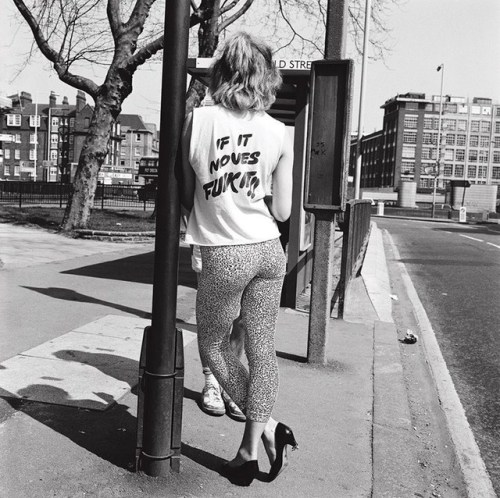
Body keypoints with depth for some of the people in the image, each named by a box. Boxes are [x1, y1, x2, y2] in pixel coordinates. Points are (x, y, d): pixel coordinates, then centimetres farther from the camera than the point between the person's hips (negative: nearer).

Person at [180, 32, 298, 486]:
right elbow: (282, 211, 4)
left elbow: (185, 194, 0)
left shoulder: (198, 120, -6)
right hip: (269, 251, 3)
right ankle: (251, 448, 18)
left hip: (224, 256, -3)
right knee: (262, 349, 12)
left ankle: (267, 427, 22)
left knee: (214, 345, 18)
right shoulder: (279, 133, 0)